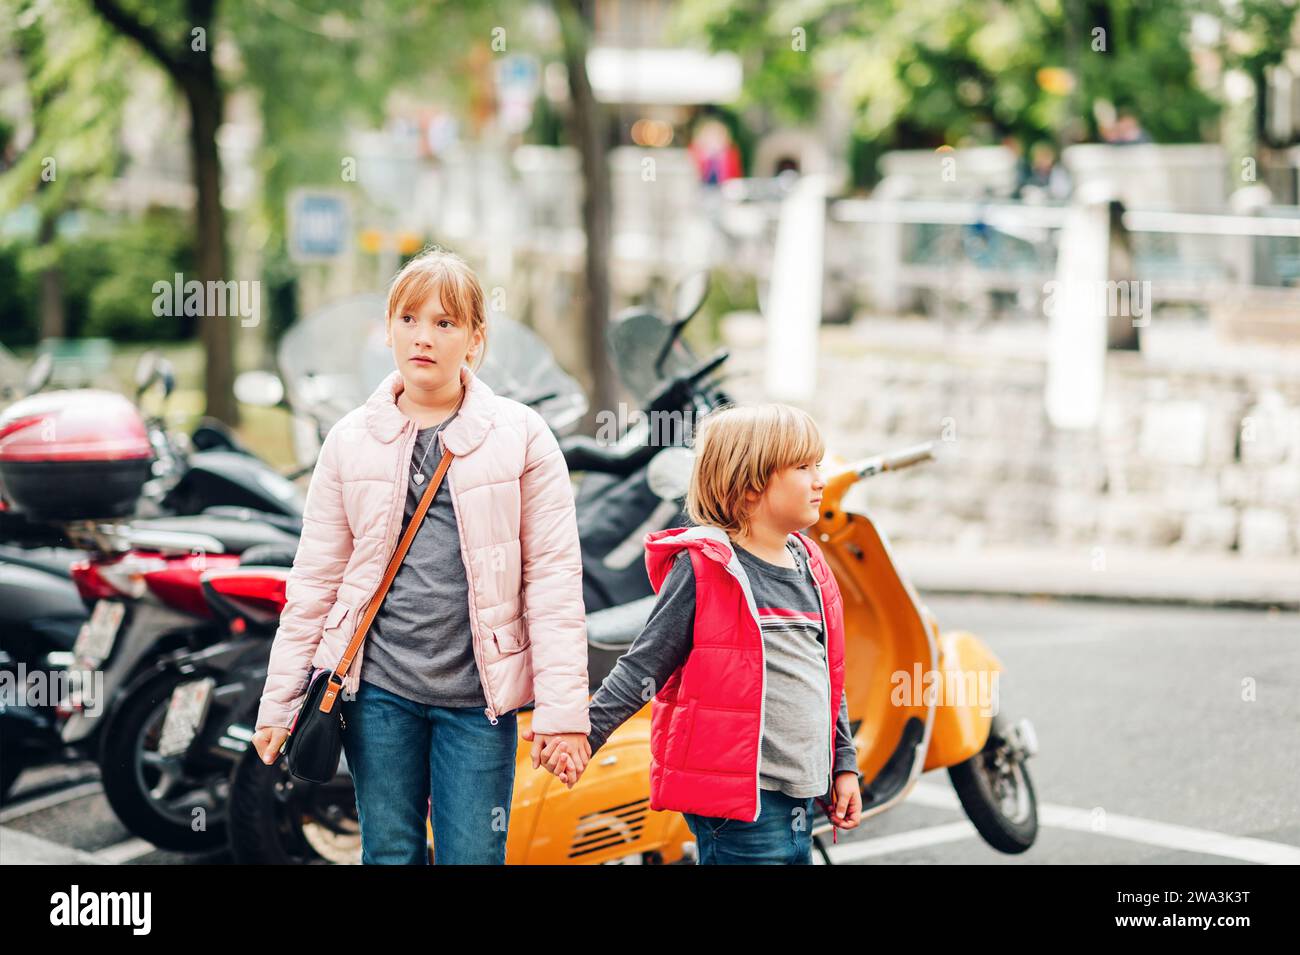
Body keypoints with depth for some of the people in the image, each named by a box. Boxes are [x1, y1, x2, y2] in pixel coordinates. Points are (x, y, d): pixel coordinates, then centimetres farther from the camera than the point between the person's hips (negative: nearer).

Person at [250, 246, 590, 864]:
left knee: (474, 857, -1)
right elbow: (314, 581, 9)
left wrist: (562, 709, -8)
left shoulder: (520, 436, 0)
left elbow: (553, 576, -2)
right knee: (389, 854, 8)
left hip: (477, 695, -2)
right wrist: (280, 702, 6)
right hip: (378, 686, 2)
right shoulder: (351, 441, 6)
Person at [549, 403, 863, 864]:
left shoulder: (810, 570, 12)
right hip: (737, 794, -8)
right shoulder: (703, 570, -10)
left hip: (799, 794, 8)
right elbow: (643, 667, -8)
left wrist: (844, 764, 21)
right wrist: (584, 731, -16)